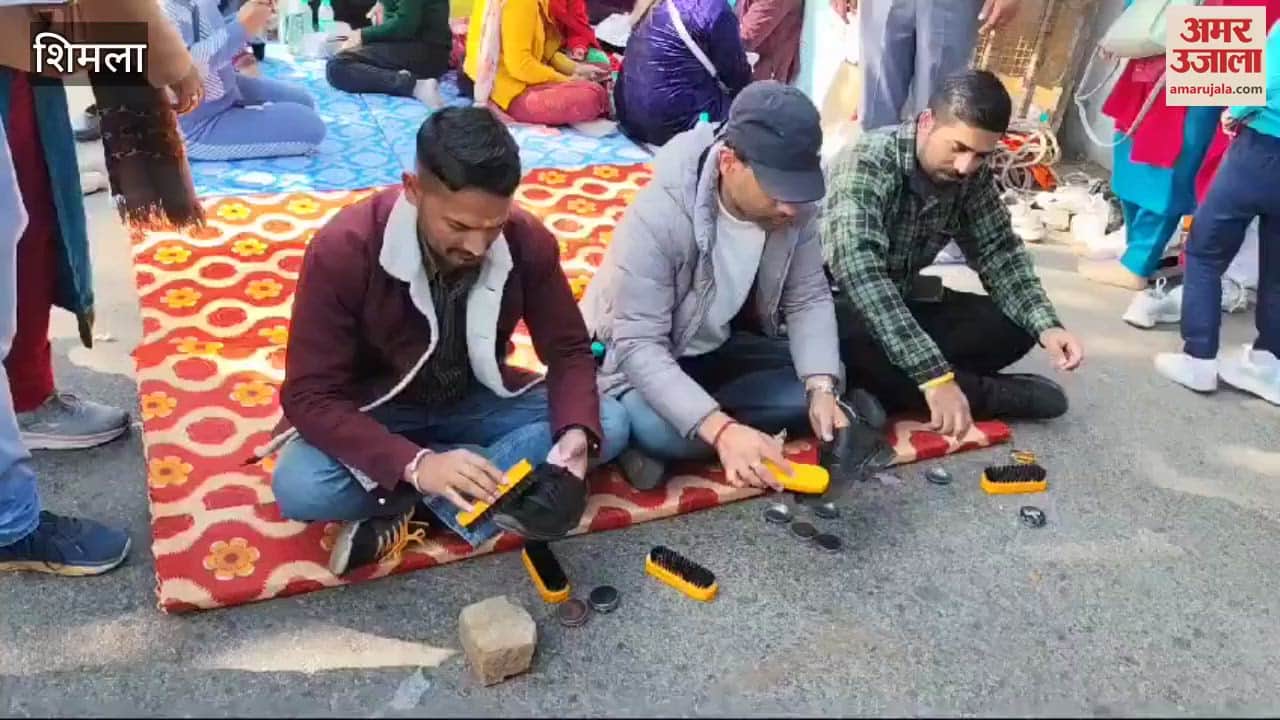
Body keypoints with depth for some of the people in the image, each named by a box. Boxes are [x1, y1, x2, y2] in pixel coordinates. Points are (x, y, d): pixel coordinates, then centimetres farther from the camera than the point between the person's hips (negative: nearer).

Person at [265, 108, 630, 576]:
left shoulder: (528, 242, -19)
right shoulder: (344, 250, -27)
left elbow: (568, 351, -10)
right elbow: (310, 395, -27)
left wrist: (577, 431, -32)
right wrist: (416, 465, -42)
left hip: (475, 399, 3)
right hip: (376, 409, -3)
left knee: (609, 425, -19)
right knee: (299, 487, -33)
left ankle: (408, 502, -20)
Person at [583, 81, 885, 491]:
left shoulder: (794, 205, -16)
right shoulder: (658, 216, -32)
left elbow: (809, 300, -8)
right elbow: (639, 345, -32)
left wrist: (822, 389, -26)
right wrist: (721, 429, -43)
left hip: (724, 344, 6)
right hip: (644, 359, -6)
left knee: (819, 383, -13)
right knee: (659, 428, -36)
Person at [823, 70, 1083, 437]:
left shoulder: (972, 174, -7)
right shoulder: (866, 164, -28)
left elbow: (999, 250, 0)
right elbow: (861, 276, -40)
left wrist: (1045, 324, -20)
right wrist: (933, 375, -47)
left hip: (903, 302, 6)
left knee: (1015, 326, -9)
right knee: (853, 337, -40)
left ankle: (886, 388, -18)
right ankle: (986, 394, -18)